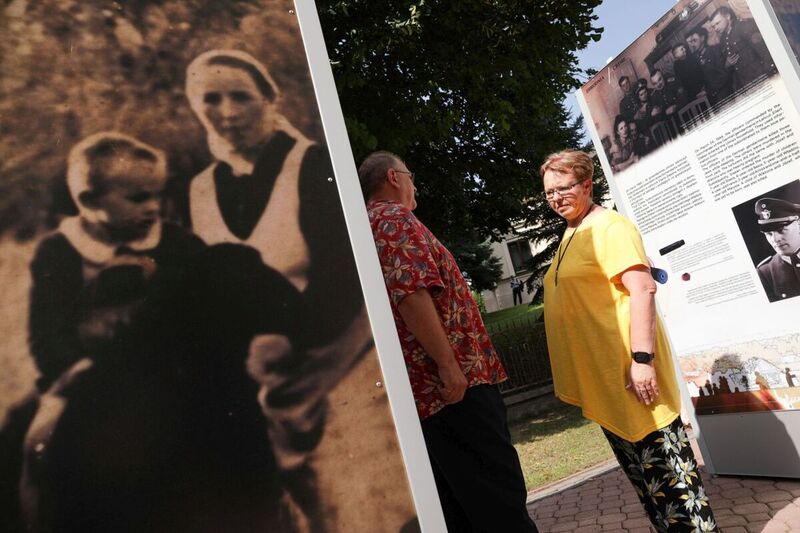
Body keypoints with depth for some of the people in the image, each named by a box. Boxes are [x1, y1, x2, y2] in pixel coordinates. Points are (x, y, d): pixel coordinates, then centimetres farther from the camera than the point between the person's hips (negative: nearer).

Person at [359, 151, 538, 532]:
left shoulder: (375, 224, 21)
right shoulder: (394, 219, -9)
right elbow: (410, 293, -23)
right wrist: (448, 364, -21)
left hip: (426, 388, 10)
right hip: (455, 383, -10)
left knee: (458, 496, 17)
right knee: (498, 487, -1)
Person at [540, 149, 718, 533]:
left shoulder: (609, 227, -12)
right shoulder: (570, 235, 15)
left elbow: (642, 289, -21)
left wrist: (642, 358, -26)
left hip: (627, 369, -9)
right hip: (600, 377, 9)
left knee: (664, 460, 3)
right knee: (638, 467, 20)